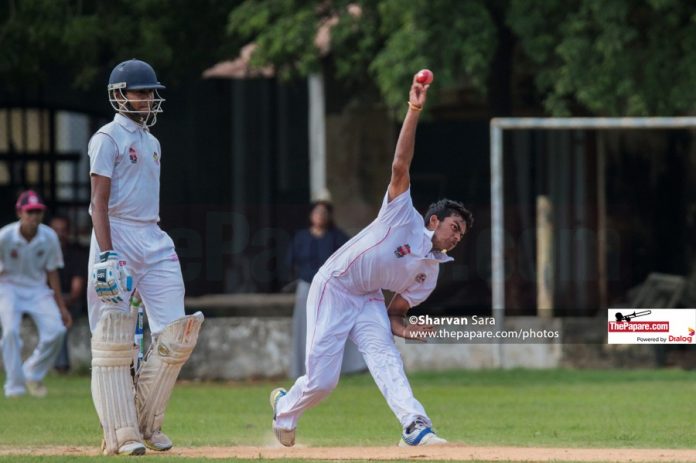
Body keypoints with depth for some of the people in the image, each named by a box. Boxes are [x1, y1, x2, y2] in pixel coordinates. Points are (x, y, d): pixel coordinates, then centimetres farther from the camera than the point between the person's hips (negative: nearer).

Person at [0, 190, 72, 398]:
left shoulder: (49, 237, -9)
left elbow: (52, 272, 1)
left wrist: (61, 307, 3)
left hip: (37, 289, 3)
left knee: (56, 330, -15)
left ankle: (33, 375, 9)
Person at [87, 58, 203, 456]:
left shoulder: (151, 142, 21)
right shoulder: (108, 138, -4)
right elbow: (99, 199, -12)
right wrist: (107, 255, -21)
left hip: (154, 240, 8)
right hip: (118, 237, -8)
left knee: (175, 333, -1)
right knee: (114, 337, -6)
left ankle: (147, 423, 10)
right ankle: (120, 433, -4)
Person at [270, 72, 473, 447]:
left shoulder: (429, 271, 8)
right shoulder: (405, 216, -9)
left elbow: (394, 313, 11)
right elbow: (400, 165, -20)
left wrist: (405, 329, -13)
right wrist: (414, 111, -30)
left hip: (368, 301, 6)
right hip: (333, 289, -6)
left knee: (386, 357, -21)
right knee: (322, 380, -9)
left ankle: (415, 429, -36)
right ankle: (285, 406, 23)